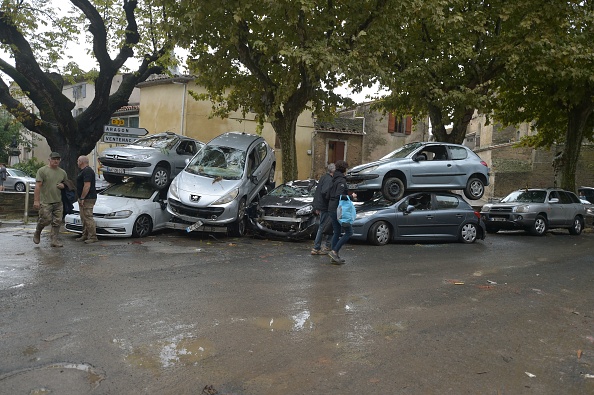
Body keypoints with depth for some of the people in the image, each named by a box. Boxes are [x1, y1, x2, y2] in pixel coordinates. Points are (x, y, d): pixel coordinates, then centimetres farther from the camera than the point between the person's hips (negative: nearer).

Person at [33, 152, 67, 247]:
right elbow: (38, 186, -8)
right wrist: (36, 200, -14)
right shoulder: (42, 170, -3)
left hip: (58, 201, 5)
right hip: (45, 201, -5)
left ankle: (54, 240, 7)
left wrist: (63, 186, 0)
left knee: (57, 222, 1)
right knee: (46, 220, -7)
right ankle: (37, 233, 22)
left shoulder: (62, 172, 13)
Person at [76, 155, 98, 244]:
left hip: (88, 199, -11)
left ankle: (93, 237, -8)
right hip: (84, 199, 11)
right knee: (84, 218, 15)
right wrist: (81, 198, 21)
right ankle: (85, 235, 22)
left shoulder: (87, 171, -16)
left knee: (88, 218, -10)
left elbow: (87, 186, -24)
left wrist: (82, 198, -22)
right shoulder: (84, 171, 20)